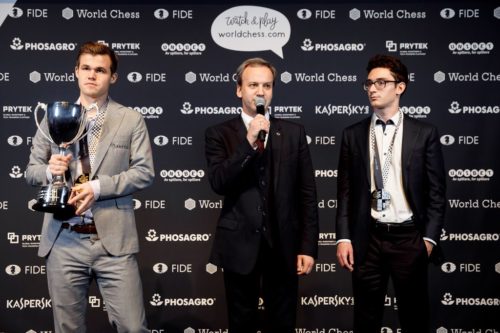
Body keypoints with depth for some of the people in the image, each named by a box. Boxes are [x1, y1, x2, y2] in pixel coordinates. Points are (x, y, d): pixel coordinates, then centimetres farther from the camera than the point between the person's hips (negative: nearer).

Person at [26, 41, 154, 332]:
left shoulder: (131, 120, 4)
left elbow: (144, 172, -3)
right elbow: (32, 170, 13)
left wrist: (98, 187, -15)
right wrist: (49, 170, -11)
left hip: (113, 240, -2)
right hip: (63, 240, 2)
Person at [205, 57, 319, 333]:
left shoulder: (293, 133, 4)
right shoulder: (219, 133, 0)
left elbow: (307, 194, 3)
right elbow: (218, 184, -15)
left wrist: (308, 246, -2)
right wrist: (248, 142, -22)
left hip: (283, 245, 1)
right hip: (239, 245, -1)